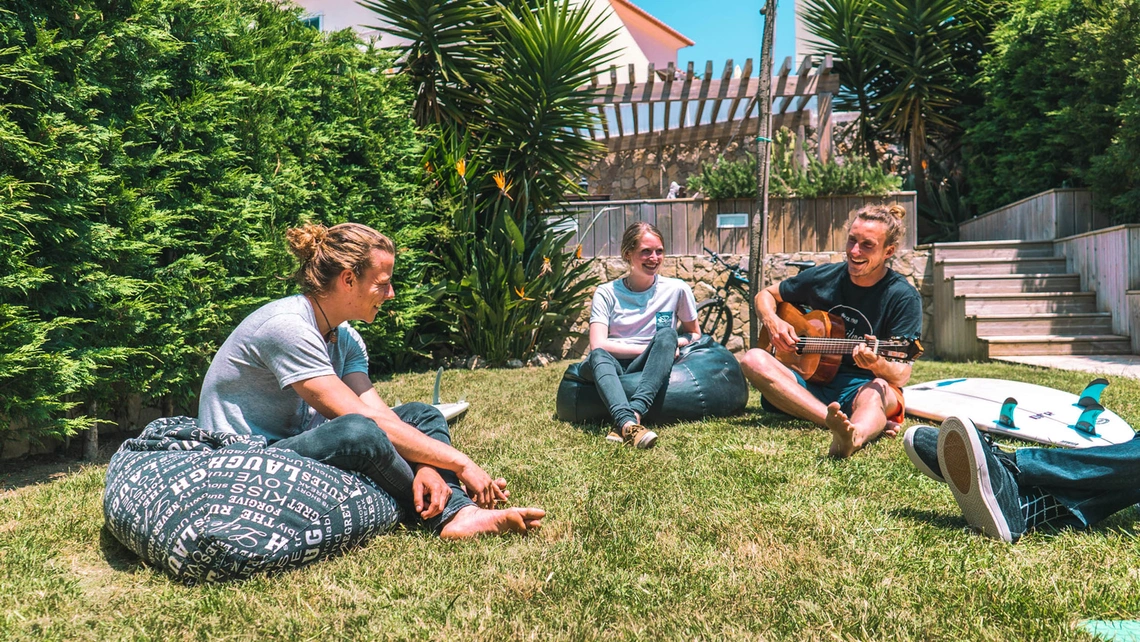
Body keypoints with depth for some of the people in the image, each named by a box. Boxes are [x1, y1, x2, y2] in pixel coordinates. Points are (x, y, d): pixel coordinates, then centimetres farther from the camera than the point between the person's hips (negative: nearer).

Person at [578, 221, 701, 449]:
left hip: (648, 372, 1)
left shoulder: (676, 289, 4)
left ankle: (634, 413, -47)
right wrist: (647, 348, -14)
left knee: (667, 334, -28)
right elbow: (598, 344, -8)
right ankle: (628, 423, -60)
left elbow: (694, 334, 15)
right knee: (599, 355, -34)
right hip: (614, 370, -1)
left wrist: (675, 343, -7)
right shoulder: (607, 293, 2)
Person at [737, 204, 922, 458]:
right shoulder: (823, 277, 2)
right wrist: (772, 321, -8)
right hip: (810, 385, 3)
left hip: (861, 388, -3)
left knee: (879, 389, -38)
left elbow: (901, 376, -13)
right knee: (754, 360, -25)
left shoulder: (903, 297, -7)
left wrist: (880, 366, -38)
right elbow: (765, 295, 16)